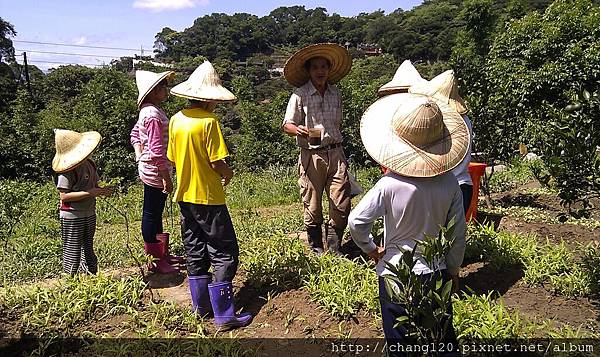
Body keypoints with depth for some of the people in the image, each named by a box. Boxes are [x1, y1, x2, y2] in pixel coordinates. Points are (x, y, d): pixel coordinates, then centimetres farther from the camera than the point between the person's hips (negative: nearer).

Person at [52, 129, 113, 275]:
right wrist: (89, 193, -26)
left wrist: (102, 191, -5)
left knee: (88, 248, 18)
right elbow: (64, 196, -22)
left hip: (89, 213, 8)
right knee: (72, 251, 3)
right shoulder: (68, 170, -18)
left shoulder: (90, 164, 4)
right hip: (72, 216, -8)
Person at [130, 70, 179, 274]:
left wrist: (139, 156, 13)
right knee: (151, 215, 2)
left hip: (148, 169, 10)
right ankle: (155, 261, 16)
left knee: (155, 213, 19)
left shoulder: (147, 111, 10)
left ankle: (162, 254, 35)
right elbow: (157, 150, -24)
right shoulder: (154, 115, -21)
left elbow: (135, 134, 23)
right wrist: (167, 178, -20)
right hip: (155, 172, -10)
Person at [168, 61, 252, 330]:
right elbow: (217, 163, -18)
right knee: (224, 254, 1)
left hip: (185, 196, 7)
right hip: (208, 197, -7)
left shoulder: (176, 120, 4)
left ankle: (201, 305, 27)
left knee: (195, 252, 16)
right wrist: (229, 173, 2)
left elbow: (173, 159, 10)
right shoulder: (209, 121, -16)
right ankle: (224, 315, 4)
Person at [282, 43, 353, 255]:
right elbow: (287, 125, -3)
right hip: (311, 156, -4)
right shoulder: (300, 95, -2)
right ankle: (316, 249, 20)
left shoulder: (335, 94, 13)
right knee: (312, 207, 3)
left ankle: (334, 248, 16)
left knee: (342, 204, 0)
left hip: (335, 153, 4)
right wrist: (299, 130, -24)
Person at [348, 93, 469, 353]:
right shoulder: (450, 184, -10)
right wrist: (454, 269, 12)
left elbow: (356, 221, -20)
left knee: (400, 340, 15)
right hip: (437, 272, 3)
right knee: (444, 334, 23)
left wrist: (370, 248, -1)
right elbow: (458, 234, -3)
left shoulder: (389, 185, -21)